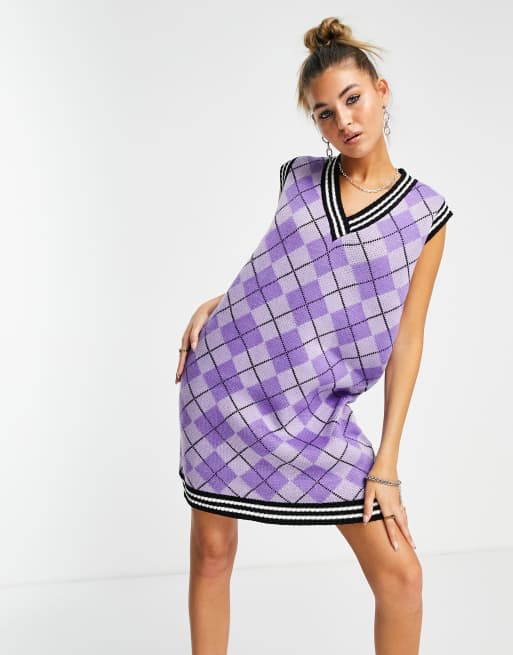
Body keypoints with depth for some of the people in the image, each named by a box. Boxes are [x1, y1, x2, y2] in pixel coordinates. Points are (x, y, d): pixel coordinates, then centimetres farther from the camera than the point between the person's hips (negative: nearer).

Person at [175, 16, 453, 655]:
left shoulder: (424, 212, -1)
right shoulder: (298, 177, 5)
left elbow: (406, 338, -2)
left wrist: (386, 462, -6)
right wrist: (216, 302, 3)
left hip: (315, 410, -1)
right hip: (225, 377, 2)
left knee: (400, 574, -4)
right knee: (212, 550, 7)